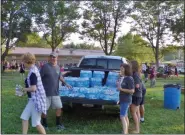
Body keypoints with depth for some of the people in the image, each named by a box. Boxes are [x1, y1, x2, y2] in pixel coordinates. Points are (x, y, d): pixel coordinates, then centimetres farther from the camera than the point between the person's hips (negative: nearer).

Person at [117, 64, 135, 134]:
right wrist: (119, 86, 6)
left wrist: (121, 89, -20)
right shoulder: (124, 78, 10)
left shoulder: (129, 79, -16)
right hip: (123, 100, 9)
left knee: (122, 117, -14)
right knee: (125, 116, 15)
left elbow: (132, 91, -20)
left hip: (126, 100, -9)